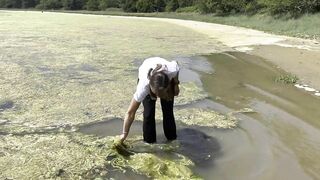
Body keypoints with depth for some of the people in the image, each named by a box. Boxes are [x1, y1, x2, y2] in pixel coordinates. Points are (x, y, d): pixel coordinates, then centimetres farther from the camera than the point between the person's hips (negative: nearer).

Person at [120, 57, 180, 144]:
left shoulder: (173, 69, -44)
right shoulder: (143, 86, -45)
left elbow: (175, 63, -15)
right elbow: (130, 113, -34)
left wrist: (176, 84, -8)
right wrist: (124, 134, -28)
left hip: (169, 76, 2)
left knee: (168, 110, -1)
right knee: (148, 112, -11)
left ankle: (172, 140, 18)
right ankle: (149, 142, 6)